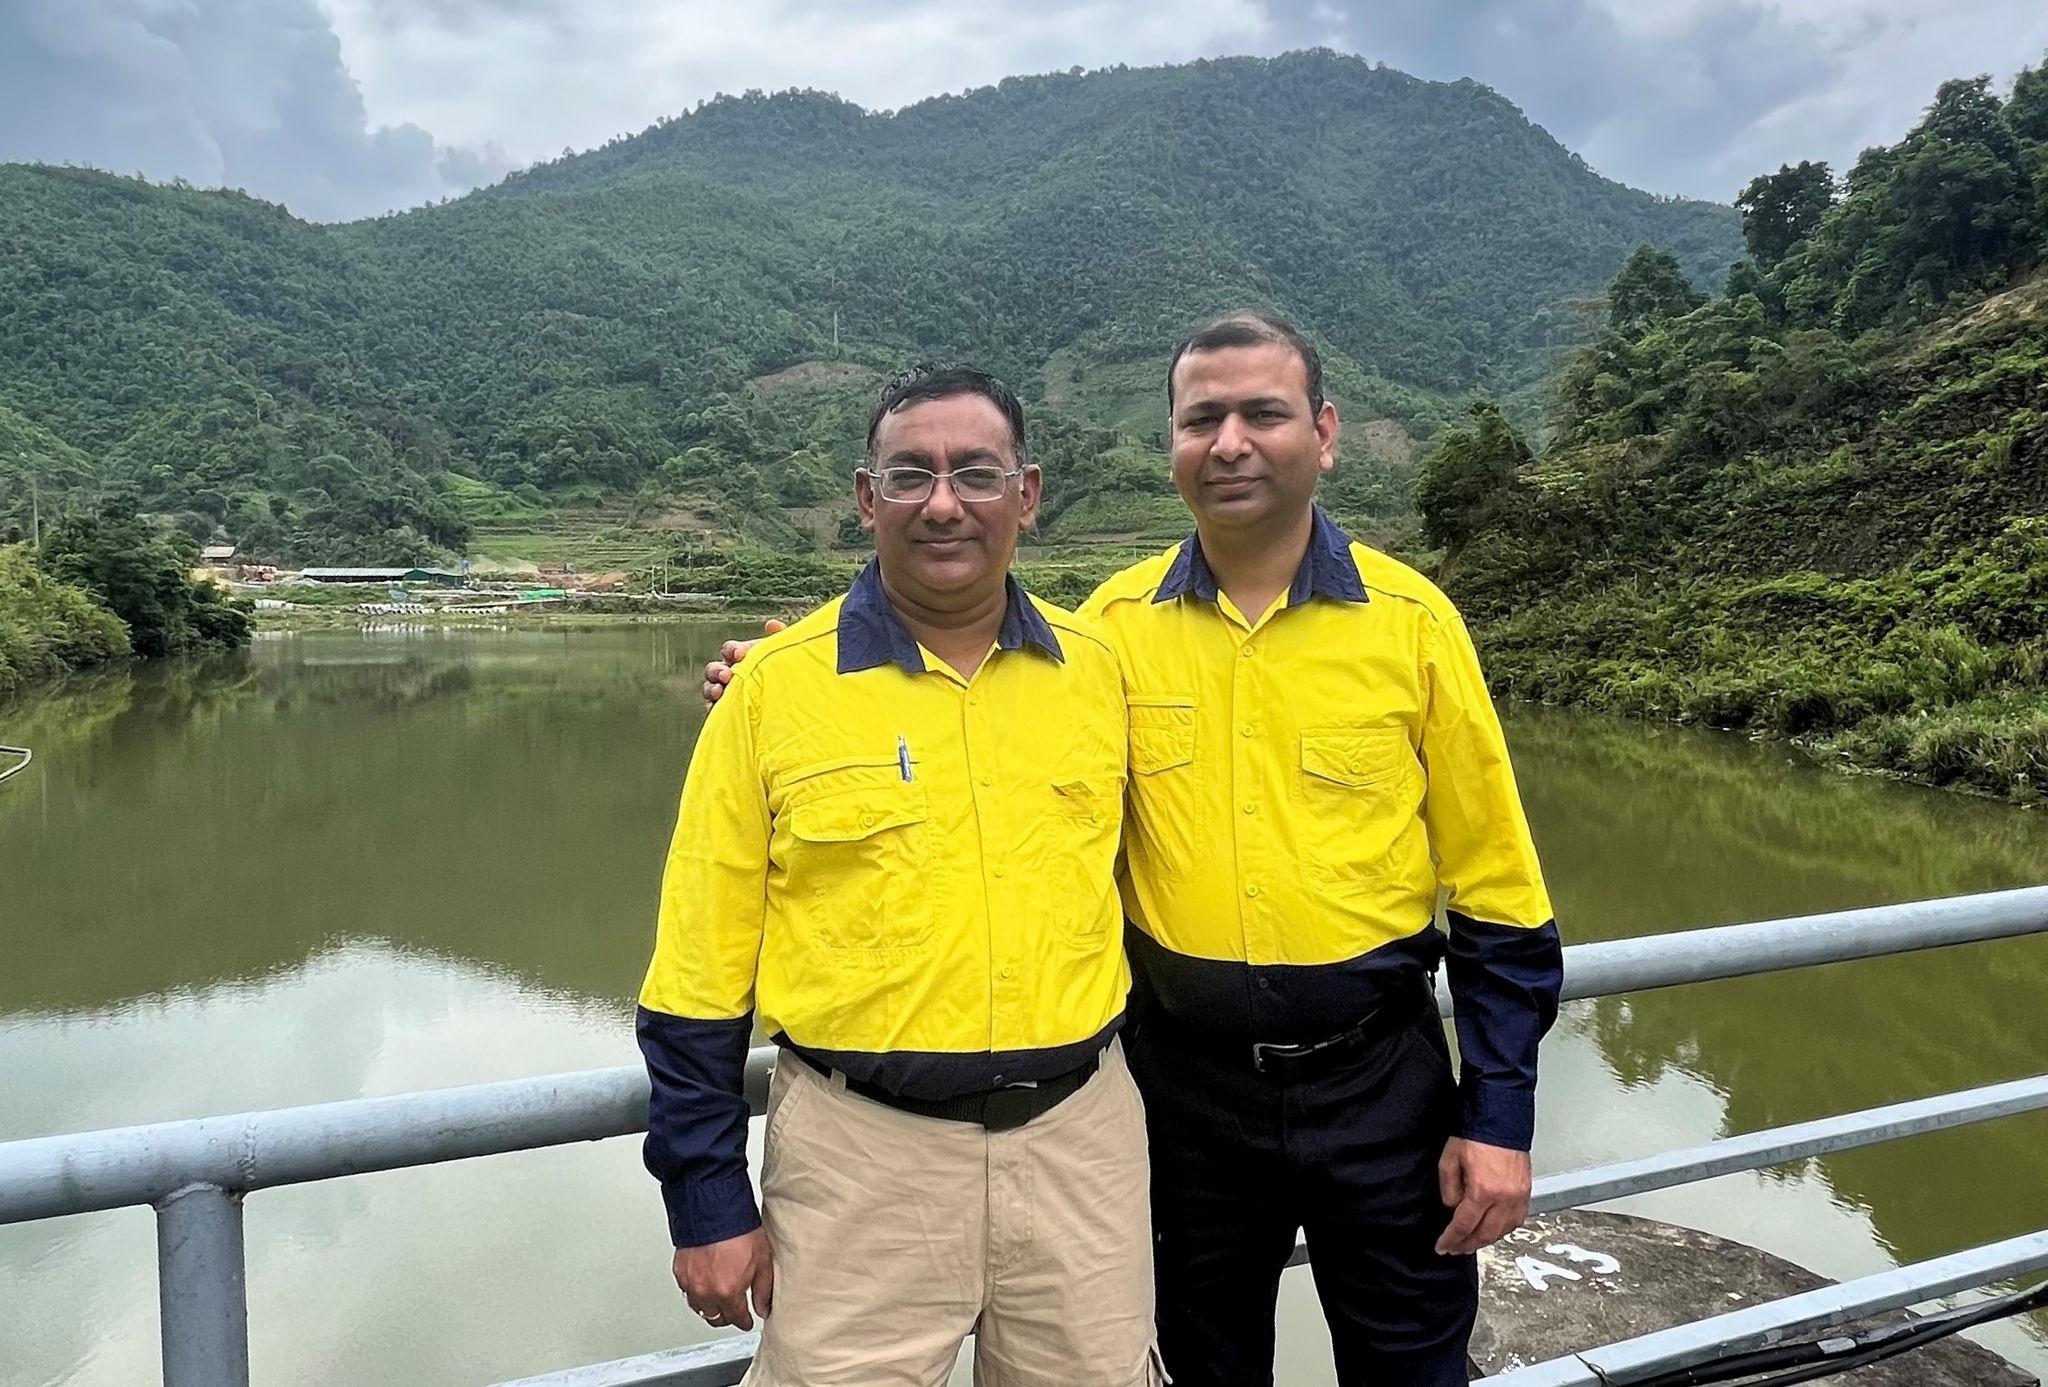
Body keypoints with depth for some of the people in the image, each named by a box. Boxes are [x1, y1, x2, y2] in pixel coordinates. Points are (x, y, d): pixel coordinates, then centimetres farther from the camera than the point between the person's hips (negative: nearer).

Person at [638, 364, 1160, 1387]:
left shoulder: (1098, 672, 2)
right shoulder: (775, 687, -6)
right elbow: (701, 971, -3)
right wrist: (709, 1204, -2)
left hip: (1079, 1135, 3)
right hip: (863, 1148, -2)